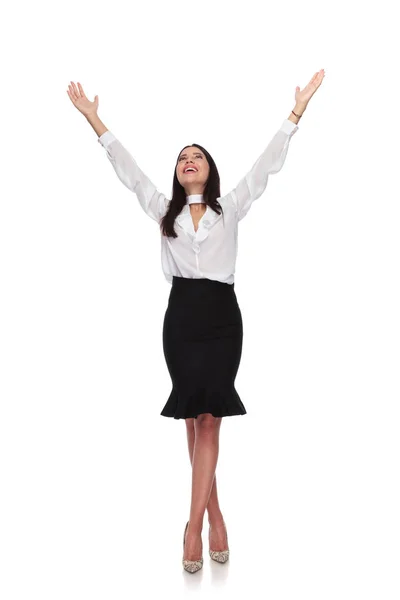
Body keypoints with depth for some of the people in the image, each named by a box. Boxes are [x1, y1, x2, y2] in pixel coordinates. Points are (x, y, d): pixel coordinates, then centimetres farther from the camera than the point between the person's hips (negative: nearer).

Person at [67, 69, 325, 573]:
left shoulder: (230, 207, 11)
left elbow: (266, 165, 8)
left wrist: (297, 111, 5)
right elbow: (127, 169, 14)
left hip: (222, 315, -1)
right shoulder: (163, 209, 15)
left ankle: (193, 523, -4)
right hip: (181, 315, 2)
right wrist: (94, 120, 13)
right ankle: (214, 516, 14)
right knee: (196, 418, 3)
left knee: (208, 417, -7)